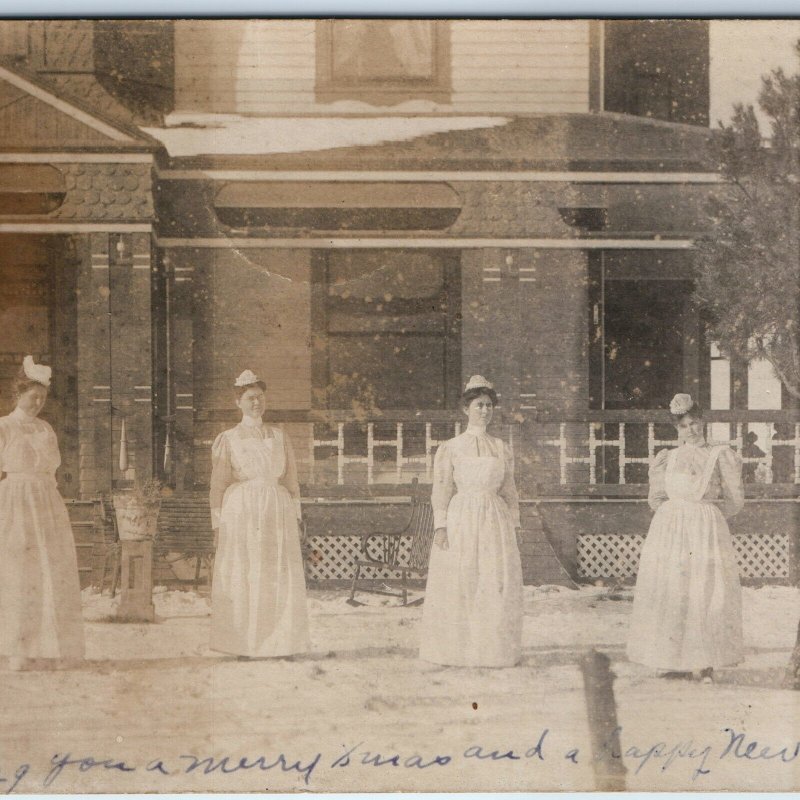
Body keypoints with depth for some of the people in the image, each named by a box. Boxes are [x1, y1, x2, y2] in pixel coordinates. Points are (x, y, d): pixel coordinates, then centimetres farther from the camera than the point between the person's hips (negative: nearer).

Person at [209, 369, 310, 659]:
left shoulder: (279, 437, 14)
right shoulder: (228, 440, 5)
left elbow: (291, 480, 13)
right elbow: (218, 484, 2)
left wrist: (296, 517, 5)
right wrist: (218, 525, -4)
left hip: (277, 515, 3)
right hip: (241, 514, -3)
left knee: (280, 581, -1)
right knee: (242, 580, -4)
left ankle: (277, 644, 6)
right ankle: (244, 646, 1)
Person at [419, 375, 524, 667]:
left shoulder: (502, 449, 12)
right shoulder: (450, 449, 3)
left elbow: (509, 490, 14)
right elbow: (441, 490, -1)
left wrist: (513, 527, 8)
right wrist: (441, 526, -10)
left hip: (495, 522, 3)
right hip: (461, 520, -3)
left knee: (497, 583, -2)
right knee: (457, 585, -3)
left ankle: (494, 648, 7)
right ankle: (456, 649, 5)